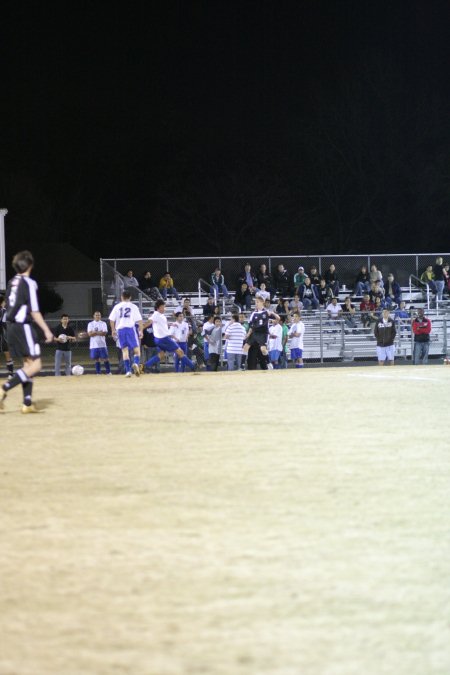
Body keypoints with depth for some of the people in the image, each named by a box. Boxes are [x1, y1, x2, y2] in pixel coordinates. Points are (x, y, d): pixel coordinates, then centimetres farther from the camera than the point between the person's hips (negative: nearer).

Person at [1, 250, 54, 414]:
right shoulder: (29, 283, -12)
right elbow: (34, 311, -14)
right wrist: (46, 330, -10)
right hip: (23, 326, -8)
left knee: (28, 363, 13)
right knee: (36, 364, -6)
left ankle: (27, 403, 9)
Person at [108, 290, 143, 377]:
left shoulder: (117, 307, 9)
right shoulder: (133, 307, 4)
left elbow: (111, 320, 7)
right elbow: (139, 320, 0)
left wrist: (113, 330, 16)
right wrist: (141, 331, 6)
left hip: (120, 329, 2)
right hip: (130, 328, -2)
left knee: (124, 350, 7)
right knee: (136, 349, 2)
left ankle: (128, 371, -1)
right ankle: (136, 363, -27)